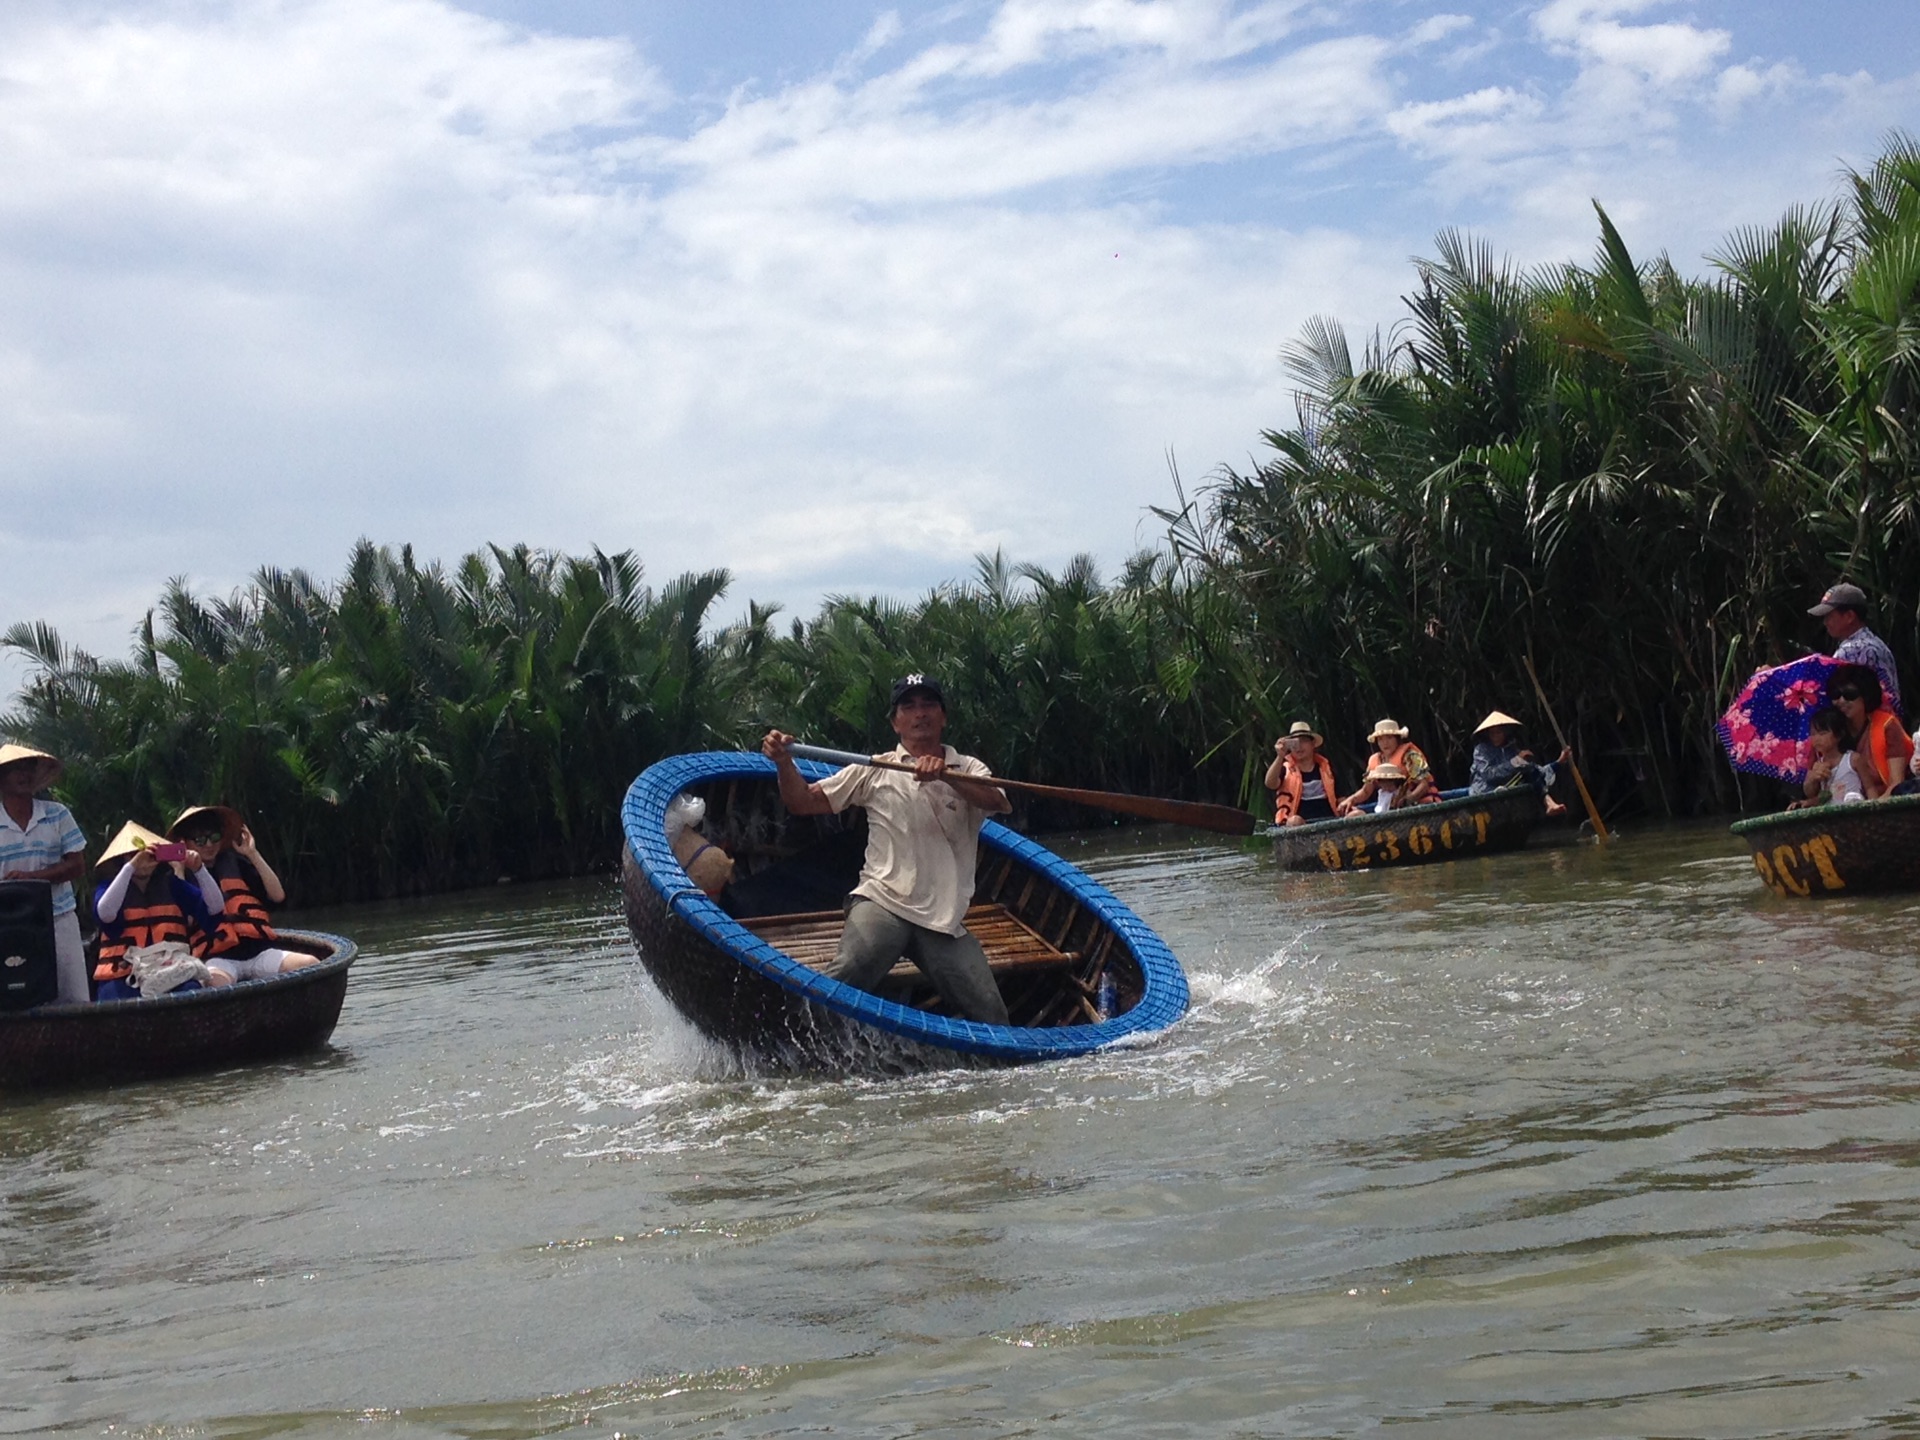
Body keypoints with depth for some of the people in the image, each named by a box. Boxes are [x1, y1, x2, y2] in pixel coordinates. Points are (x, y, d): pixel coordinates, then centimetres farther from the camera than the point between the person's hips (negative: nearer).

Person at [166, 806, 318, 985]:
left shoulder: (235, 862, 18)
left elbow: (279, 896, 8)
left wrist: (254, 855, 3)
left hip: (258, 950, 3)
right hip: (219, 957, -3)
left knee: (312, 965, -24)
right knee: (215, 983, -41)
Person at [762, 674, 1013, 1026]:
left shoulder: (968, 770, 14)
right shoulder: (874, 770, 12)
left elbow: (996, 802, -8)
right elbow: (805, 802, 9)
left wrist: (946, 775, -26)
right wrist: (784, 763, -11)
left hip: (943, 918, 2)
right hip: (882, 903, -2)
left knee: (992, 1019, -5)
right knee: (845, 977, -30)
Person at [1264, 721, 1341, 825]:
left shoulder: (1325, 767, 19)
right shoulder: (1286, 767, 9)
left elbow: (1339, 798, 22)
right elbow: (1270, 784, -14)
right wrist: (1280, 757, -25)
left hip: (1326, 820, 3)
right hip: (1292, 825, -3)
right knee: (1295, 821, -39)